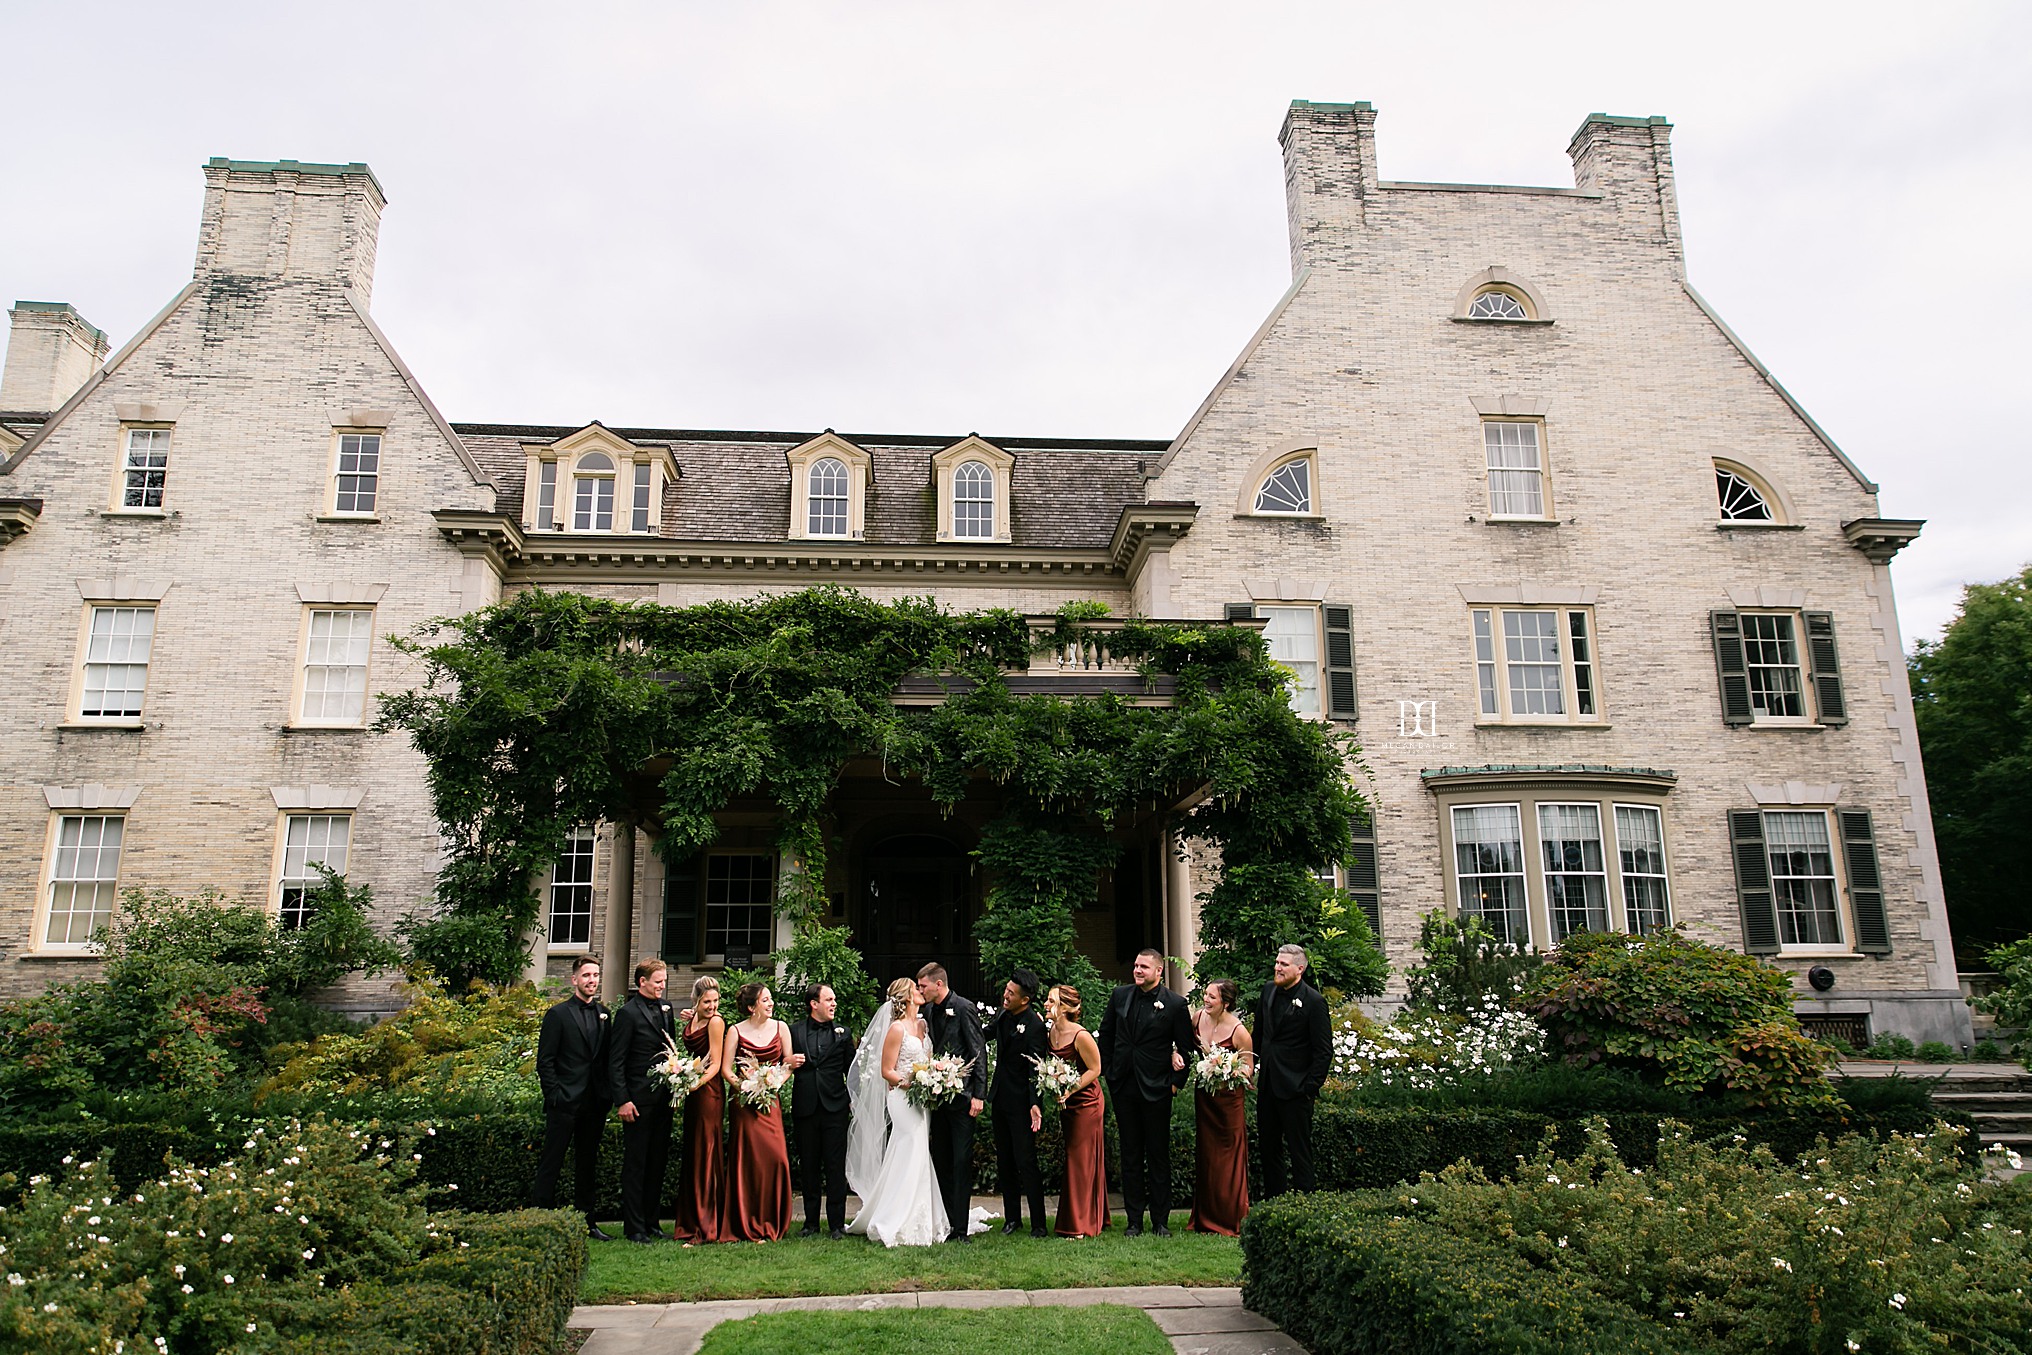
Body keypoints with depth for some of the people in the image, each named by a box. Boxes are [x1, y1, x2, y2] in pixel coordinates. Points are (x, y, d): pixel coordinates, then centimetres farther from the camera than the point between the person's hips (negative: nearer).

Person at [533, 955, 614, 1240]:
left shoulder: (603, 1014, 11)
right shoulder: (558, 1014, -3)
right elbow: (545, 1061, -6)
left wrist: (606, 1096, 5)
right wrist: (554, 1096, -12)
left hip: (594, 1104, 5)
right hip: (565, 1103, -5)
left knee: (587, 1163, 13)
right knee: (551, 1163, 1)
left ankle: (586, 1222, 20)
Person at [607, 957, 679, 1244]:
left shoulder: (666, 1009, 11)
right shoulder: (628, 1013, -9)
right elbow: (615, 1062, -10)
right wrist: (622, 1100, -15)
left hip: (663, 1098, 7)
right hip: (638, 1100, -7)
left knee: (658, 1163, 12)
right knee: (635, 1165, 1)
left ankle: (650, 1221, 21)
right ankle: (634, 1227, 8)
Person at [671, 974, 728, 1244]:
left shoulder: (715, 1021, -12)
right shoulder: (694, 1018, 11)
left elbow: (716, 1063, -16)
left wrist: (697, 1083, -27)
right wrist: (688, 1022, 7)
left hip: (709, 1091, -9)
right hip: (693, 1091, 9)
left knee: (706, 1153, -4)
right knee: (691, 1153, 14)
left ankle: (709, 1227, 3)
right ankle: (691, 1221, 24)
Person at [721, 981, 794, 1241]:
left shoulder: (780, 1027, 5)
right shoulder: (737, 1031, -2)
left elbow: (788, 1062, 8)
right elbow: (725, 1068, -3)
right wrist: (742, 1085, -16)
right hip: (745, 1101, -2)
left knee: (776, 1156, -6)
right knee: (749, 1159, -4)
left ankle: (772, 1224, 8)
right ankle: (748, 1226, 6)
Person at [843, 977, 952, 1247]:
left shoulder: (922, 1024, 12)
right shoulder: (897, 1028, -10)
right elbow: (886, 1071, -9)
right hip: (903, 1098, -7)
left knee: (919, 1158, 9)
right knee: (909, 1157, -10)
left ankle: (922, 1222, 16)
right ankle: (899, 1225, -2)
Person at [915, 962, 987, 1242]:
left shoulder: (964, 1008, -10)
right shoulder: (929, 1011, 10)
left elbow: (978, 1053, -11)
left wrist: (978, 1094, -15)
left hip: (961, 1097, -7)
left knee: (962, 1162, -3)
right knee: (941, 1161, 10)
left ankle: (961, 1228, 1)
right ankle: (947, 1222, 18)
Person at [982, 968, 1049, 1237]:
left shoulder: (1034, 1025, -19)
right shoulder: (1002, 1015, 5)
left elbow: (1036, 1068, -22)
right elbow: (985, 1034, 24)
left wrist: (1035, 1104, -30)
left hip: (1021, 1102, -8)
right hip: (1000, 1099, 8)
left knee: (1026, 1162, -5)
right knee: (1004, 1162, 14)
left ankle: (1038, 1224, 4)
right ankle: (1012, 1217, 25)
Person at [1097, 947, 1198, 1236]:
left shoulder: (1175, 1004, -6)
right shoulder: (1120, 995, 4)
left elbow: (1186, 1047, 0)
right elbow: (1106, 1033, 15)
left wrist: (1176, 1082, -3)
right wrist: (1108, 1069, 10)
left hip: (1156, 1089, -3)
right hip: (1124, 1087, 3)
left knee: (1159, 1156, 4)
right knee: (1130, 1155, 9)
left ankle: (1161, 1221, 13)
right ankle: (1134, 1220, 16)